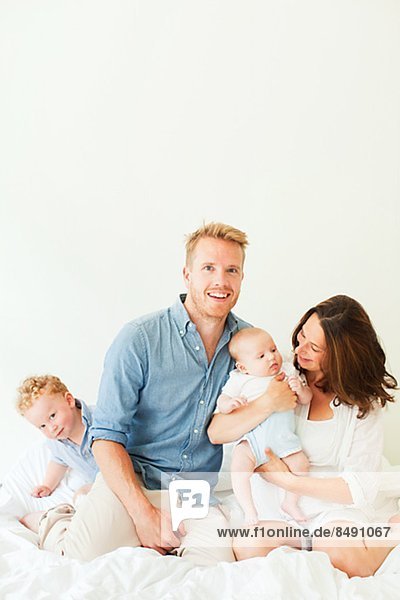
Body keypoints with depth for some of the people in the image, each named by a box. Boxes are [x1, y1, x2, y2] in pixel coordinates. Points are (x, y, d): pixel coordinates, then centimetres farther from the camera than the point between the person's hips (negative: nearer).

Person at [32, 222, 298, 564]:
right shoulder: (140, 339, -11)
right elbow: (106, 436, -11)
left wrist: (269, 404, -12)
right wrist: (144, 514, -19)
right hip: (133, 480, -3)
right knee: (86, 556, -25)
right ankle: (58, 525, 11)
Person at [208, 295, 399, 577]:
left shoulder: (364, 401, -6)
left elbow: (360, 487, -11)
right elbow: (216, 433, -7)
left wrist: (289, 480, -16)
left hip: (336, 503, -1)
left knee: (340, 549, -31)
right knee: (247, 545, -27)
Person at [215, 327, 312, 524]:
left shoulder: (288, 371, 11)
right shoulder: (239, 379, 5)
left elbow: (306, 399, 14)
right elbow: (221, 402, 3)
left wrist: (300, 389, -9)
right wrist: (230, 403, -21)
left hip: (283, 437, 3)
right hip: (251, 437, -2)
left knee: (300, 463, -12)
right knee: (239, 466, -25)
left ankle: (290, 503, 13)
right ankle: (249, 510, -9)